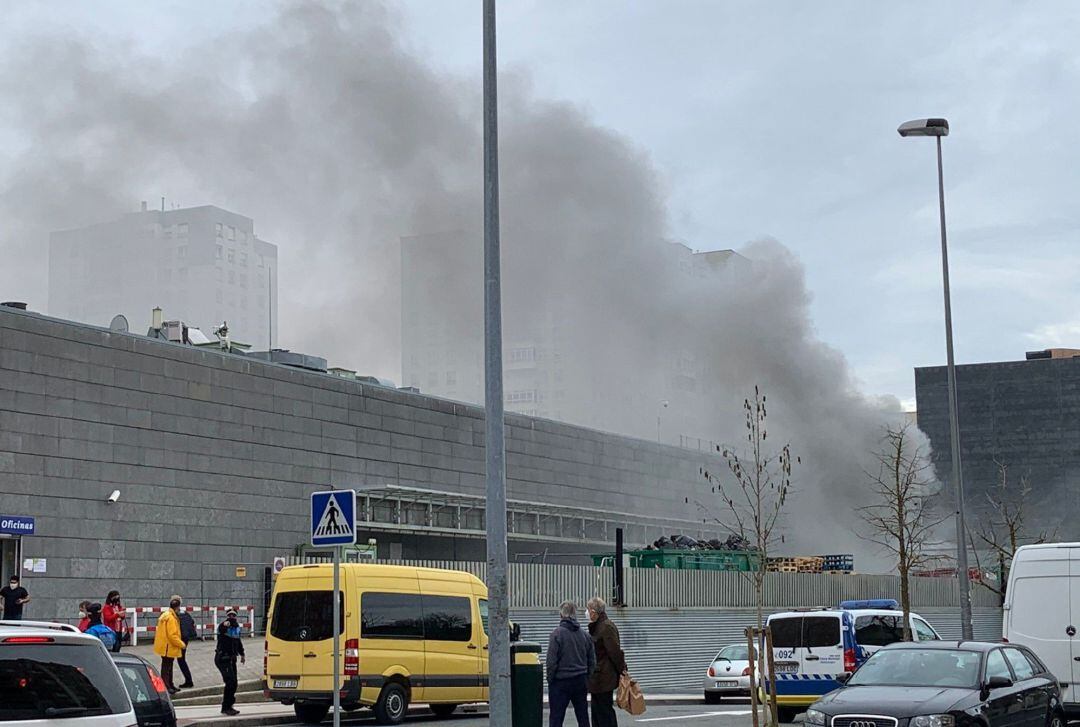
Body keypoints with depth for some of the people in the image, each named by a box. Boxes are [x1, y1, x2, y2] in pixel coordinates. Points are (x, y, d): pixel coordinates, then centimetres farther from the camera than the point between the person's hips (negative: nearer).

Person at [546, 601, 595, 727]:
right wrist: (587, 680, 16)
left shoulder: (557, 633, -12)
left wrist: (550, 679, -2)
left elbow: (551, 661, -14)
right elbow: (592, 661, 9)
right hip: (581, 682, 5)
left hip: (561, 682, -5)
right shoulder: (585, 635, 4)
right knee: (583, 717, 13)